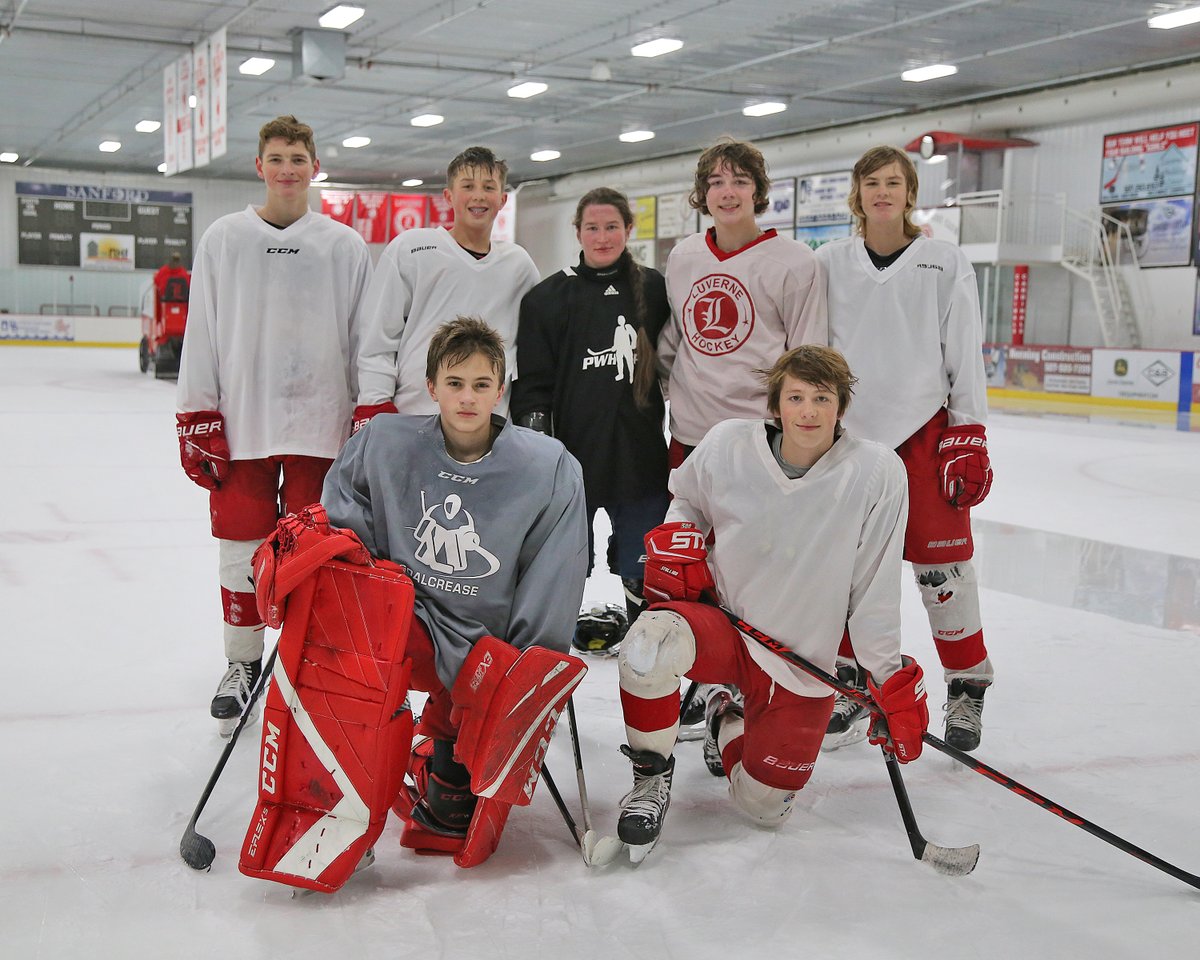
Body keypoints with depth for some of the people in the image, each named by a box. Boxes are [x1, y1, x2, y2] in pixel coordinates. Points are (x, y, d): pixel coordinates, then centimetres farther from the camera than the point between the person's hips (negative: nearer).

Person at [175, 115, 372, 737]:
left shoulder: (346, 247, 6)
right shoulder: (223, 239, 7)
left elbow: (364, 340, 6)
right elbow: (201, 334, 5)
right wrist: (197, 420, 0)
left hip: (320, 423, 0)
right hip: (239, 421, 1)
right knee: (241, 548, 5)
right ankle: (242, 663, 22)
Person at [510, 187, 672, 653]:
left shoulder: (654, 290, 9)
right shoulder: (547, 297, 4)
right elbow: (532, 383, 0)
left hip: (641, 454, 1)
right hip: (574, 456, -1)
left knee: (640, 579, 4)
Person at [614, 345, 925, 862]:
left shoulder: (878, 473, -15)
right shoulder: (728, 443, -11)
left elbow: (875, 591, -7)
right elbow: (686, 499, 12)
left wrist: (891, 681, -7)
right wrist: (676, 539, -8)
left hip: (801, 666, 1)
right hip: (719, 622, 0)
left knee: (765, 807, 6)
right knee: (649, 643, -35)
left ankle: (730, 720, 41)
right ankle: (652, 776, -6)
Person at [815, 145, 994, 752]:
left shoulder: (945, 264, 2)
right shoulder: (829, 263, 7)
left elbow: (965, 354, 1)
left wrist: (969, 437, -4)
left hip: (925, 431, -2)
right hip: (846, 431, 2)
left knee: (941, 562, -1)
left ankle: (967, 685, 15)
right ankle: (849, 681, 21)